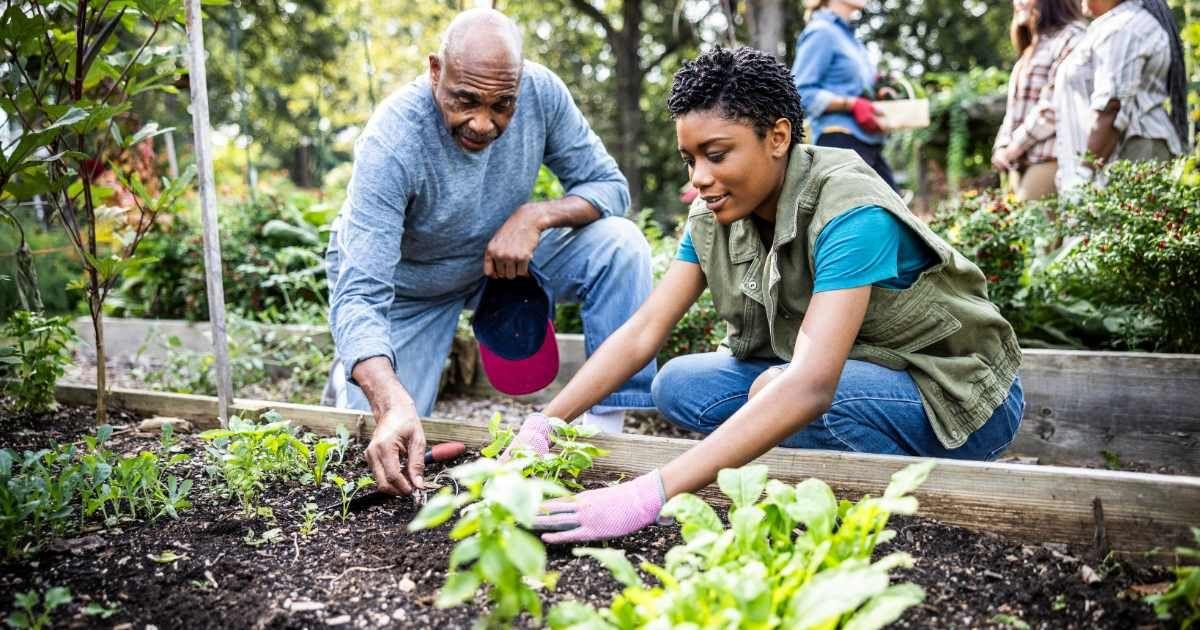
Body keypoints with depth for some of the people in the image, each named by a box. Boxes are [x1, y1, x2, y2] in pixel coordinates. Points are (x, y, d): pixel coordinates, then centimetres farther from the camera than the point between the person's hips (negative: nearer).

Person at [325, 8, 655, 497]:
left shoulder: (541, 91, -23)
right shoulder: (391, 143, -34)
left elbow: (608, 186, -12)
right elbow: (361, 295, -39)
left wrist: (536, 215, -33)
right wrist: (393, 406, -56)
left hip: (502, 256, 3)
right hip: (402, 284, -3)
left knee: (620, 245, -21)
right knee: (388, 451, -9)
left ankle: (608, 427, -14)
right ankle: (348, 371, 25)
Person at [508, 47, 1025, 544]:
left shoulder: (850, 215, -30)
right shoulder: (714, 216, -7)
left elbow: (810, 386, -42)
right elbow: (642, 332, -10)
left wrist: (648, 494, -49)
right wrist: (540, 426, -23)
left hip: (957, 396, -7)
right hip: (835, 376, 7)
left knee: (777, 391, -33)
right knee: (679, 385, -10)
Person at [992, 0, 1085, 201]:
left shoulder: (1069, 38, -3)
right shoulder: (1031, 49, 26)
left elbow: (1055, 104, -13)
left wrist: (1016, 146, -11)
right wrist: (1002, 147, 5)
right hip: (1019, 163, 8)